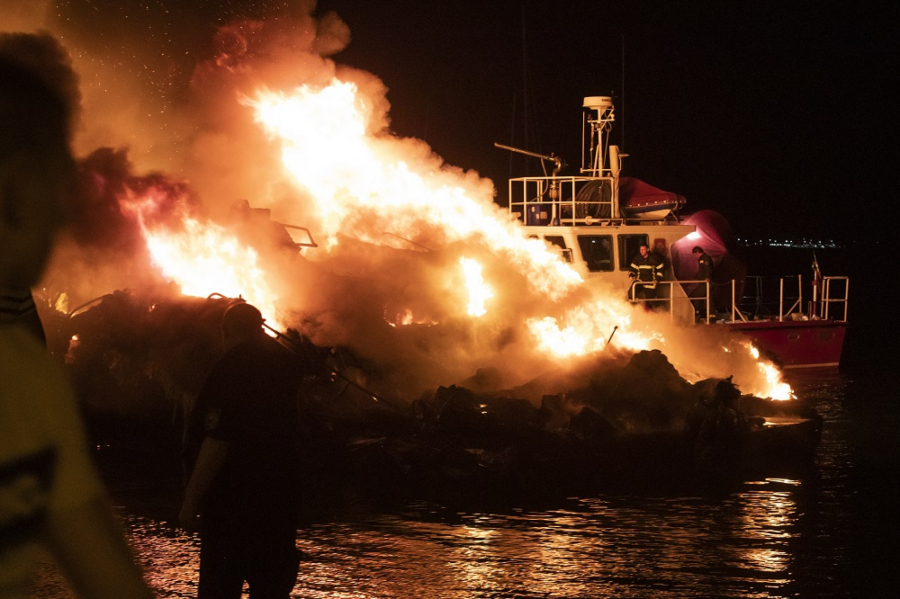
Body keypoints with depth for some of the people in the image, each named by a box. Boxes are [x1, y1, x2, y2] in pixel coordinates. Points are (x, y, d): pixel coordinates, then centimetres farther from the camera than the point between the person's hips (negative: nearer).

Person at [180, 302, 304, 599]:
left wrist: (190, 500, -18)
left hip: (232, 499, -6)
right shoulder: (285, 365, 5)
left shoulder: (231, 368, -15)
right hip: (280, 497, 6)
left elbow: (217, 442, -22)